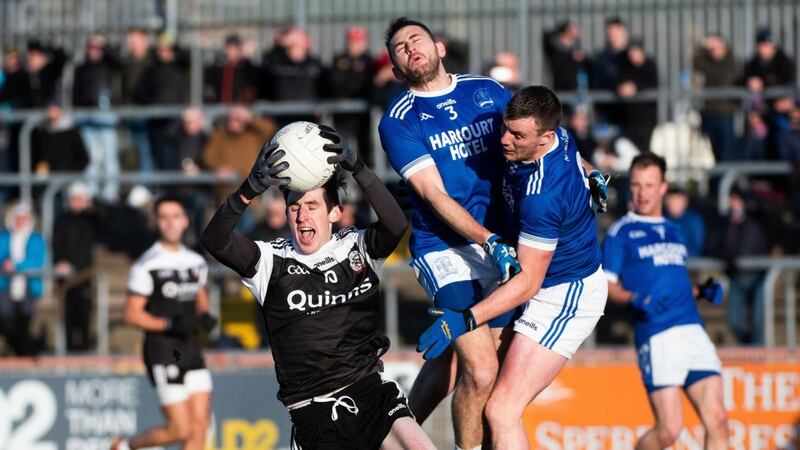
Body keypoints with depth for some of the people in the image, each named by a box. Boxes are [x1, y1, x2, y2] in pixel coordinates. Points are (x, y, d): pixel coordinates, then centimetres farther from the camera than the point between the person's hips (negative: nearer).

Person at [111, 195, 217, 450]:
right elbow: (131, 315, -9)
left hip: (191, 351, 6)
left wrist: (205, 316, 3)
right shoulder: (147, 266, -9)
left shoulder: (197, 263, 10)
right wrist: (170, 325, -20)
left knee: (200, 426, -3)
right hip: (162, 353, -6)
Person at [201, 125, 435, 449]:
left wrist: (357, 169, -27)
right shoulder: (271, 261, 3)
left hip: (370, 387, 1)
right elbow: (214, 241, -13)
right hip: (313, 408, -1)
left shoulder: (356, 248, 6)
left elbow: (396, 225, -14)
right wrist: (249, 191, -31)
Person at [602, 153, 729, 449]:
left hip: (693, 330, 6)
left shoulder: (673, 231, 22)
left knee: (717, 420, -7)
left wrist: (702, 291, 11)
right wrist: (635, 299, -19)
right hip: (656, 334, -6)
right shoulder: (621, 233, 3)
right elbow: (606, 285, -1)